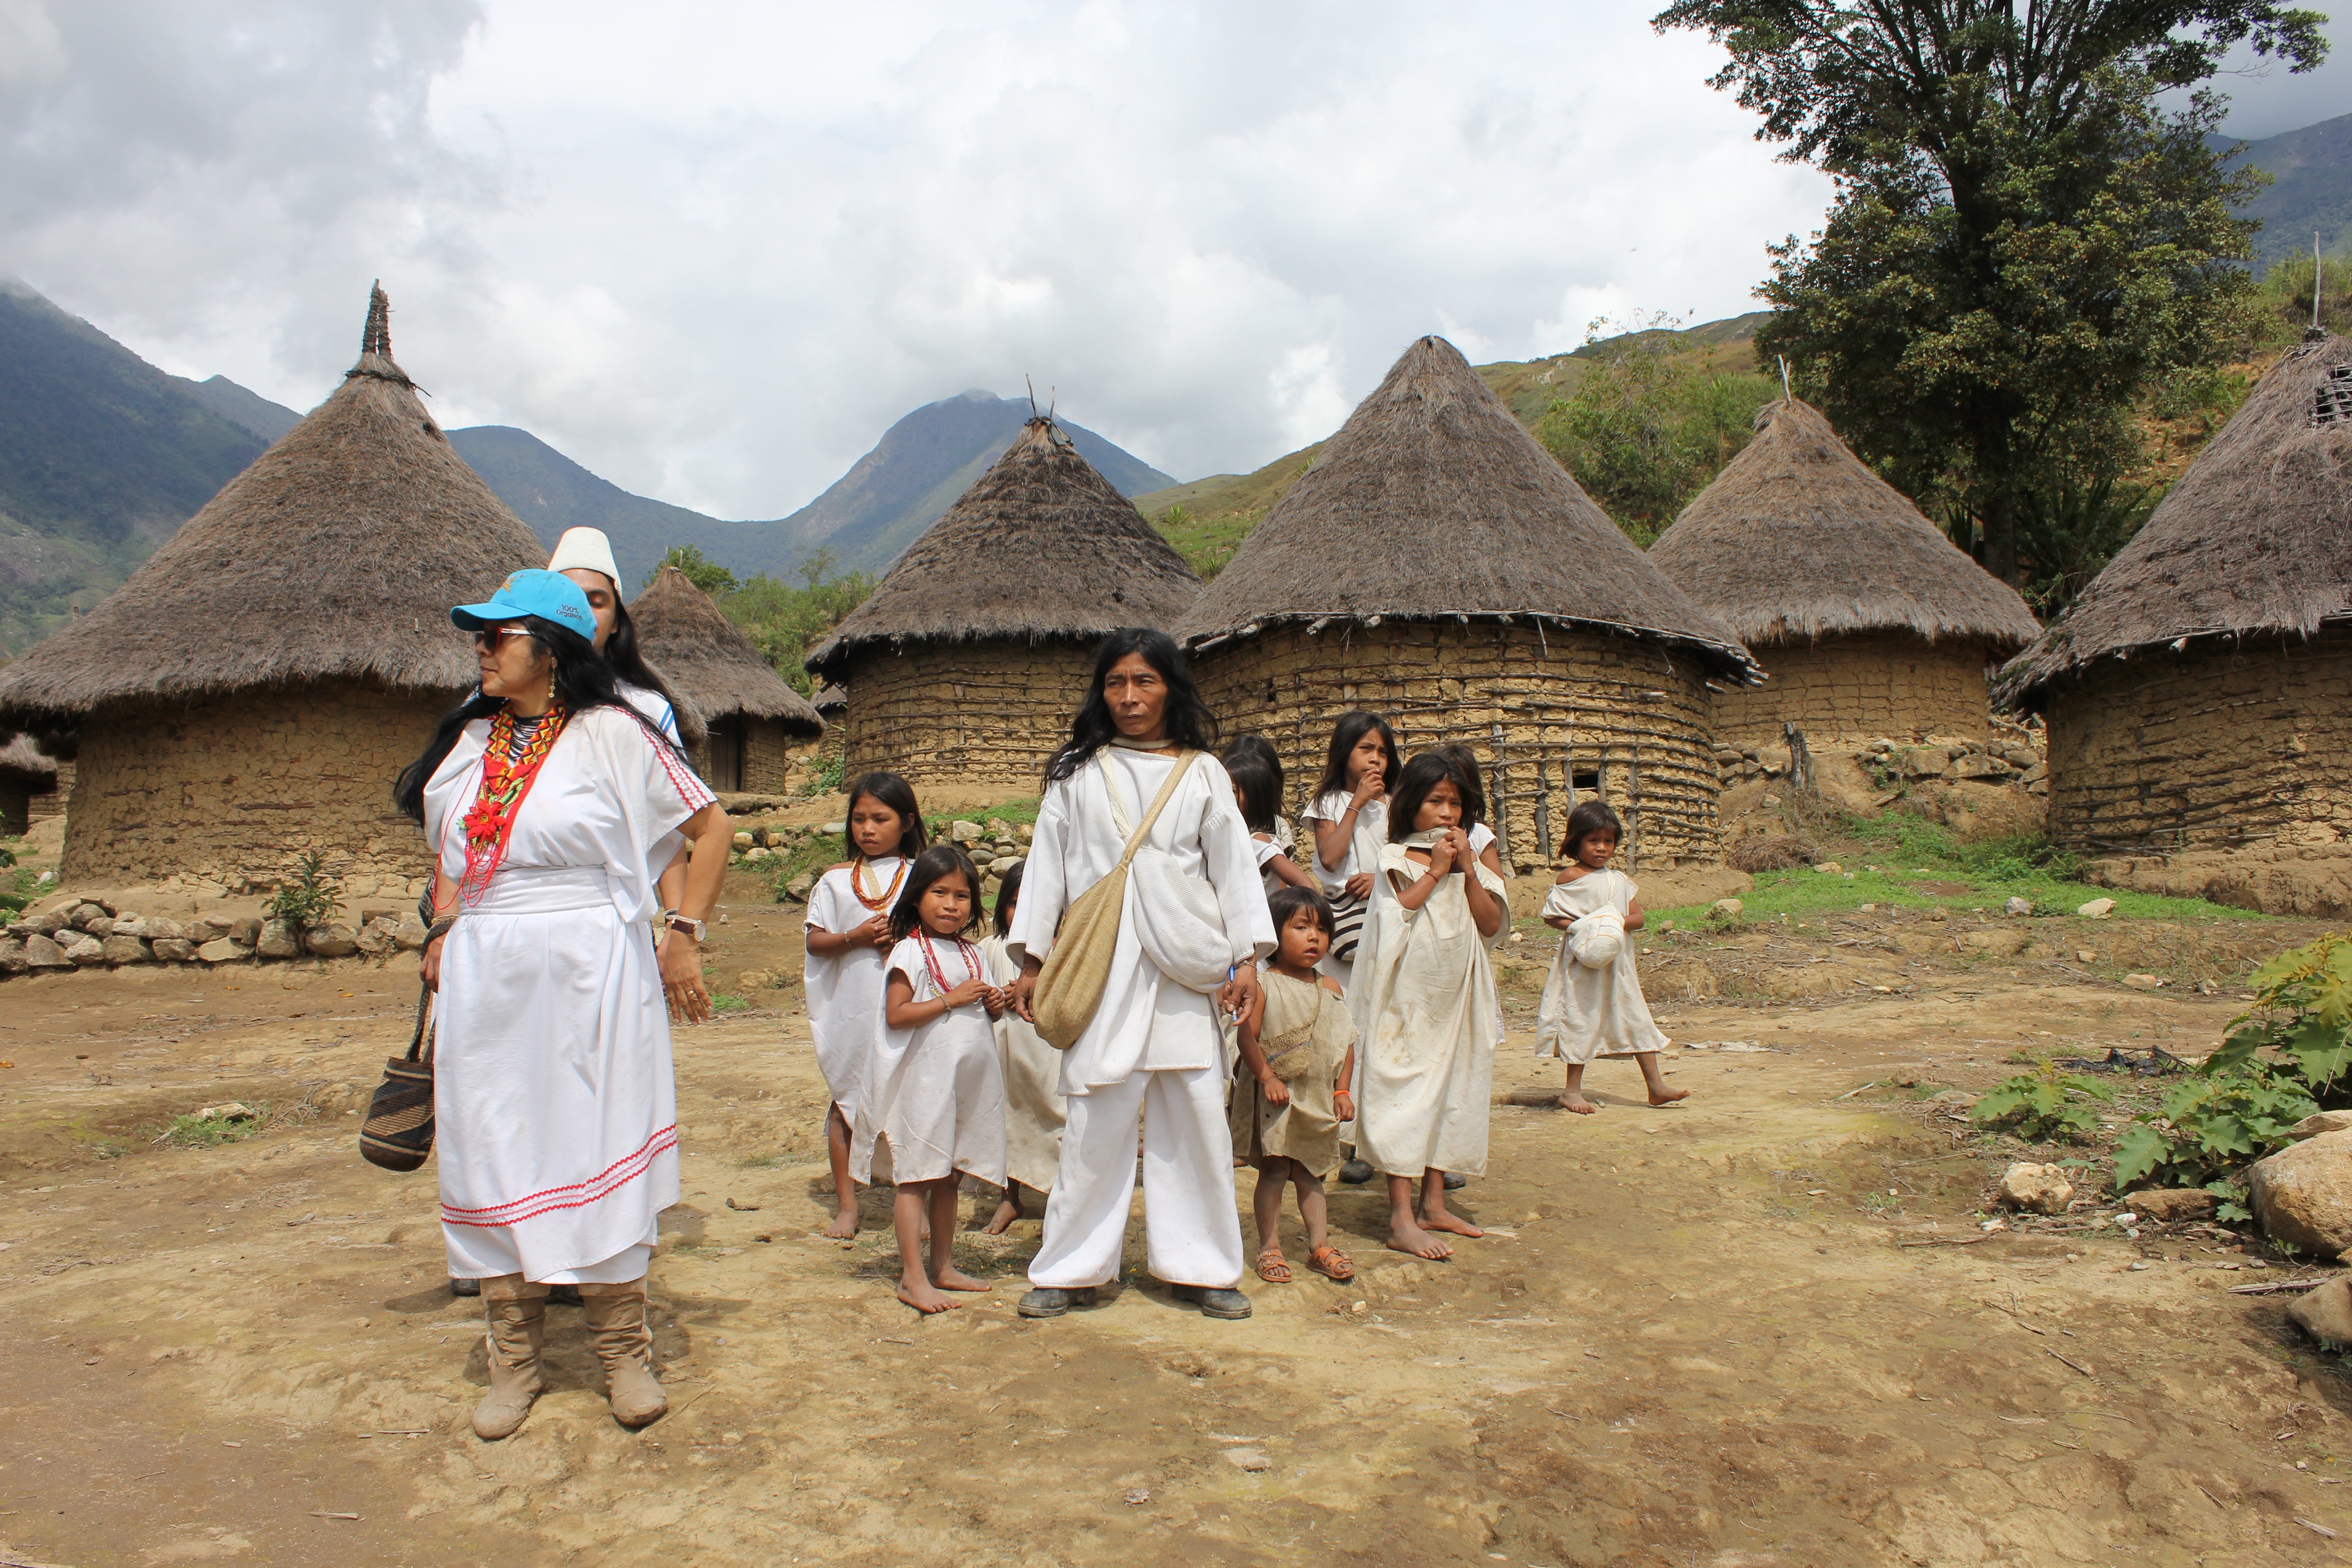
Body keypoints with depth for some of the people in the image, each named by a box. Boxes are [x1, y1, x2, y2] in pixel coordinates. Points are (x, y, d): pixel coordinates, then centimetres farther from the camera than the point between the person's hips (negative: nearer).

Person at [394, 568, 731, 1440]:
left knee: (596, 1152, 2)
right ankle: (514, 1360, 22)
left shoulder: (612, 734, -6)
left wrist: (683, 936, -7)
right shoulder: (470, 738, 11)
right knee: (492, 1157, 7)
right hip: (484, 979, 5)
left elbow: (711, 829, -2)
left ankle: (624, 1352, 17)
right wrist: (443, 930, 8)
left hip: (587, 976, -5)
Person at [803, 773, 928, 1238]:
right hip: (850, 1010, 1)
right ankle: (846, 1205, 16)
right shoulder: (836, 879, 7)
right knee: (845, 1099, 6)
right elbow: (815, 940, 4)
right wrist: (854, 938, -13)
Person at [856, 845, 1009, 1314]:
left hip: (968, 1081, 7)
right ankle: (912, 1278, 1)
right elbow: (896, 1015, -18)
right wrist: (952, 999, -20)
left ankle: (944, 1266, 23)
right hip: (923, 1080, -7)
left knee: (947, 1178, 14)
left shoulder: (972, 955, 13)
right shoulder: (910, 953, -8)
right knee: (916, 1178, -3)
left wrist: (994, 1005, 0)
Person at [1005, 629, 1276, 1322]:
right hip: (1101, 967, -1)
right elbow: (1046, 866, 10)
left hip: (1184, 966, 1)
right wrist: (1031, 962, 5)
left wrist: (1248, 959, 1)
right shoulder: (1076, 773, 9)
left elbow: (1234, 866, 9)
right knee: (1098, 1117, -2)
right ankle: (1071, 1270, 11)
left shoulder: (1203, 773, 10)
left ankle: (1199, 1267, 15)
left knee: (1196, 1112, 2)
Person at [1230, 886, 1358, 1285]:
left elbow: (1346, 1043, 9)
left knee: (1310, 1171, 13)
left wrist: (1342, 1092, 3)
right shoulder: (1264, 984, -8)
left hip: (1318, 1098, 5)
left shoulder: (1329, 988, 7)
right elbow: (1248, 1037, -13)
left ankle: (1320, 1244, 19)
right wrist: (1268, 1078, -20)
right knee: (1274, 1169, 0)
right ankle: (1269, 1247, 10)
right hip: (1275, 1096, -4)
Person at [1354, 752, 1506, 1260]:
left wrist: (1467, 869, -6)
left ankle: (1433, 1204, 21)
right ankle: (1402, 1220, -7)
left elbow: (1491, 924, 3)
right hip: (1409, 994, -6)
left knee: (1450, 1089, 11)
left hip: (1456, 993, 6)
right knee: (1405, 1091, -8)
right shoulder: (1395, 858, -4)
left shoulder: (1470, 862, 12)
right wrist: (1436, 870, -15)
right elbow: (1396, 913, -19)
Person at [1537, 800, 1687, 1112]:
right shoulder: (1570, 878, -6)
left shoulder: (1619, 880, 9)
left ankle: (1657, 1086, 12)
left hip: (1617, 962, 5)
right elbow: (1550, 916, -6)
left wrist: (1619, 923, -15)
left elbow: (1638, 917, 5)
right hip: (1582, 964, -5)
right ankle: (1573, 1089, 11)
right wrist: (1578, 927, -20)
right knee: (1582, 1021, 0)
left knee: (1637, 1018, 6)